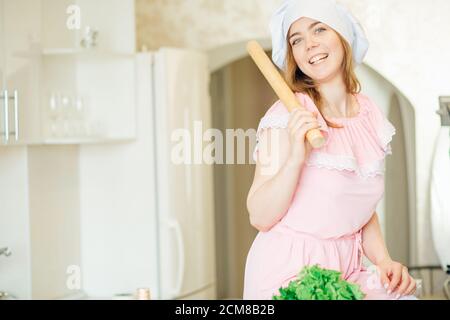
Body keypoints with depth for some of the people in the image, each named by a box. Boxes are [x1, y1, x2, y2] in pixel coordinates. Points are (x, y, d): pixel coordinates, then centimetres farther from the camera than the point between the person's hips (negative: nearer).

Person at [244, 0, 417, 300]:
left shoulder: (371, 114, 6)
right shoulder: (287, 115, -11)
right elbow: (260, 218, -14)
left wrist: (384, 260, 0)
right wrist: (295, 158, -27)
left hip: (347, 268, 5)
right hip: (289, 273, -5)